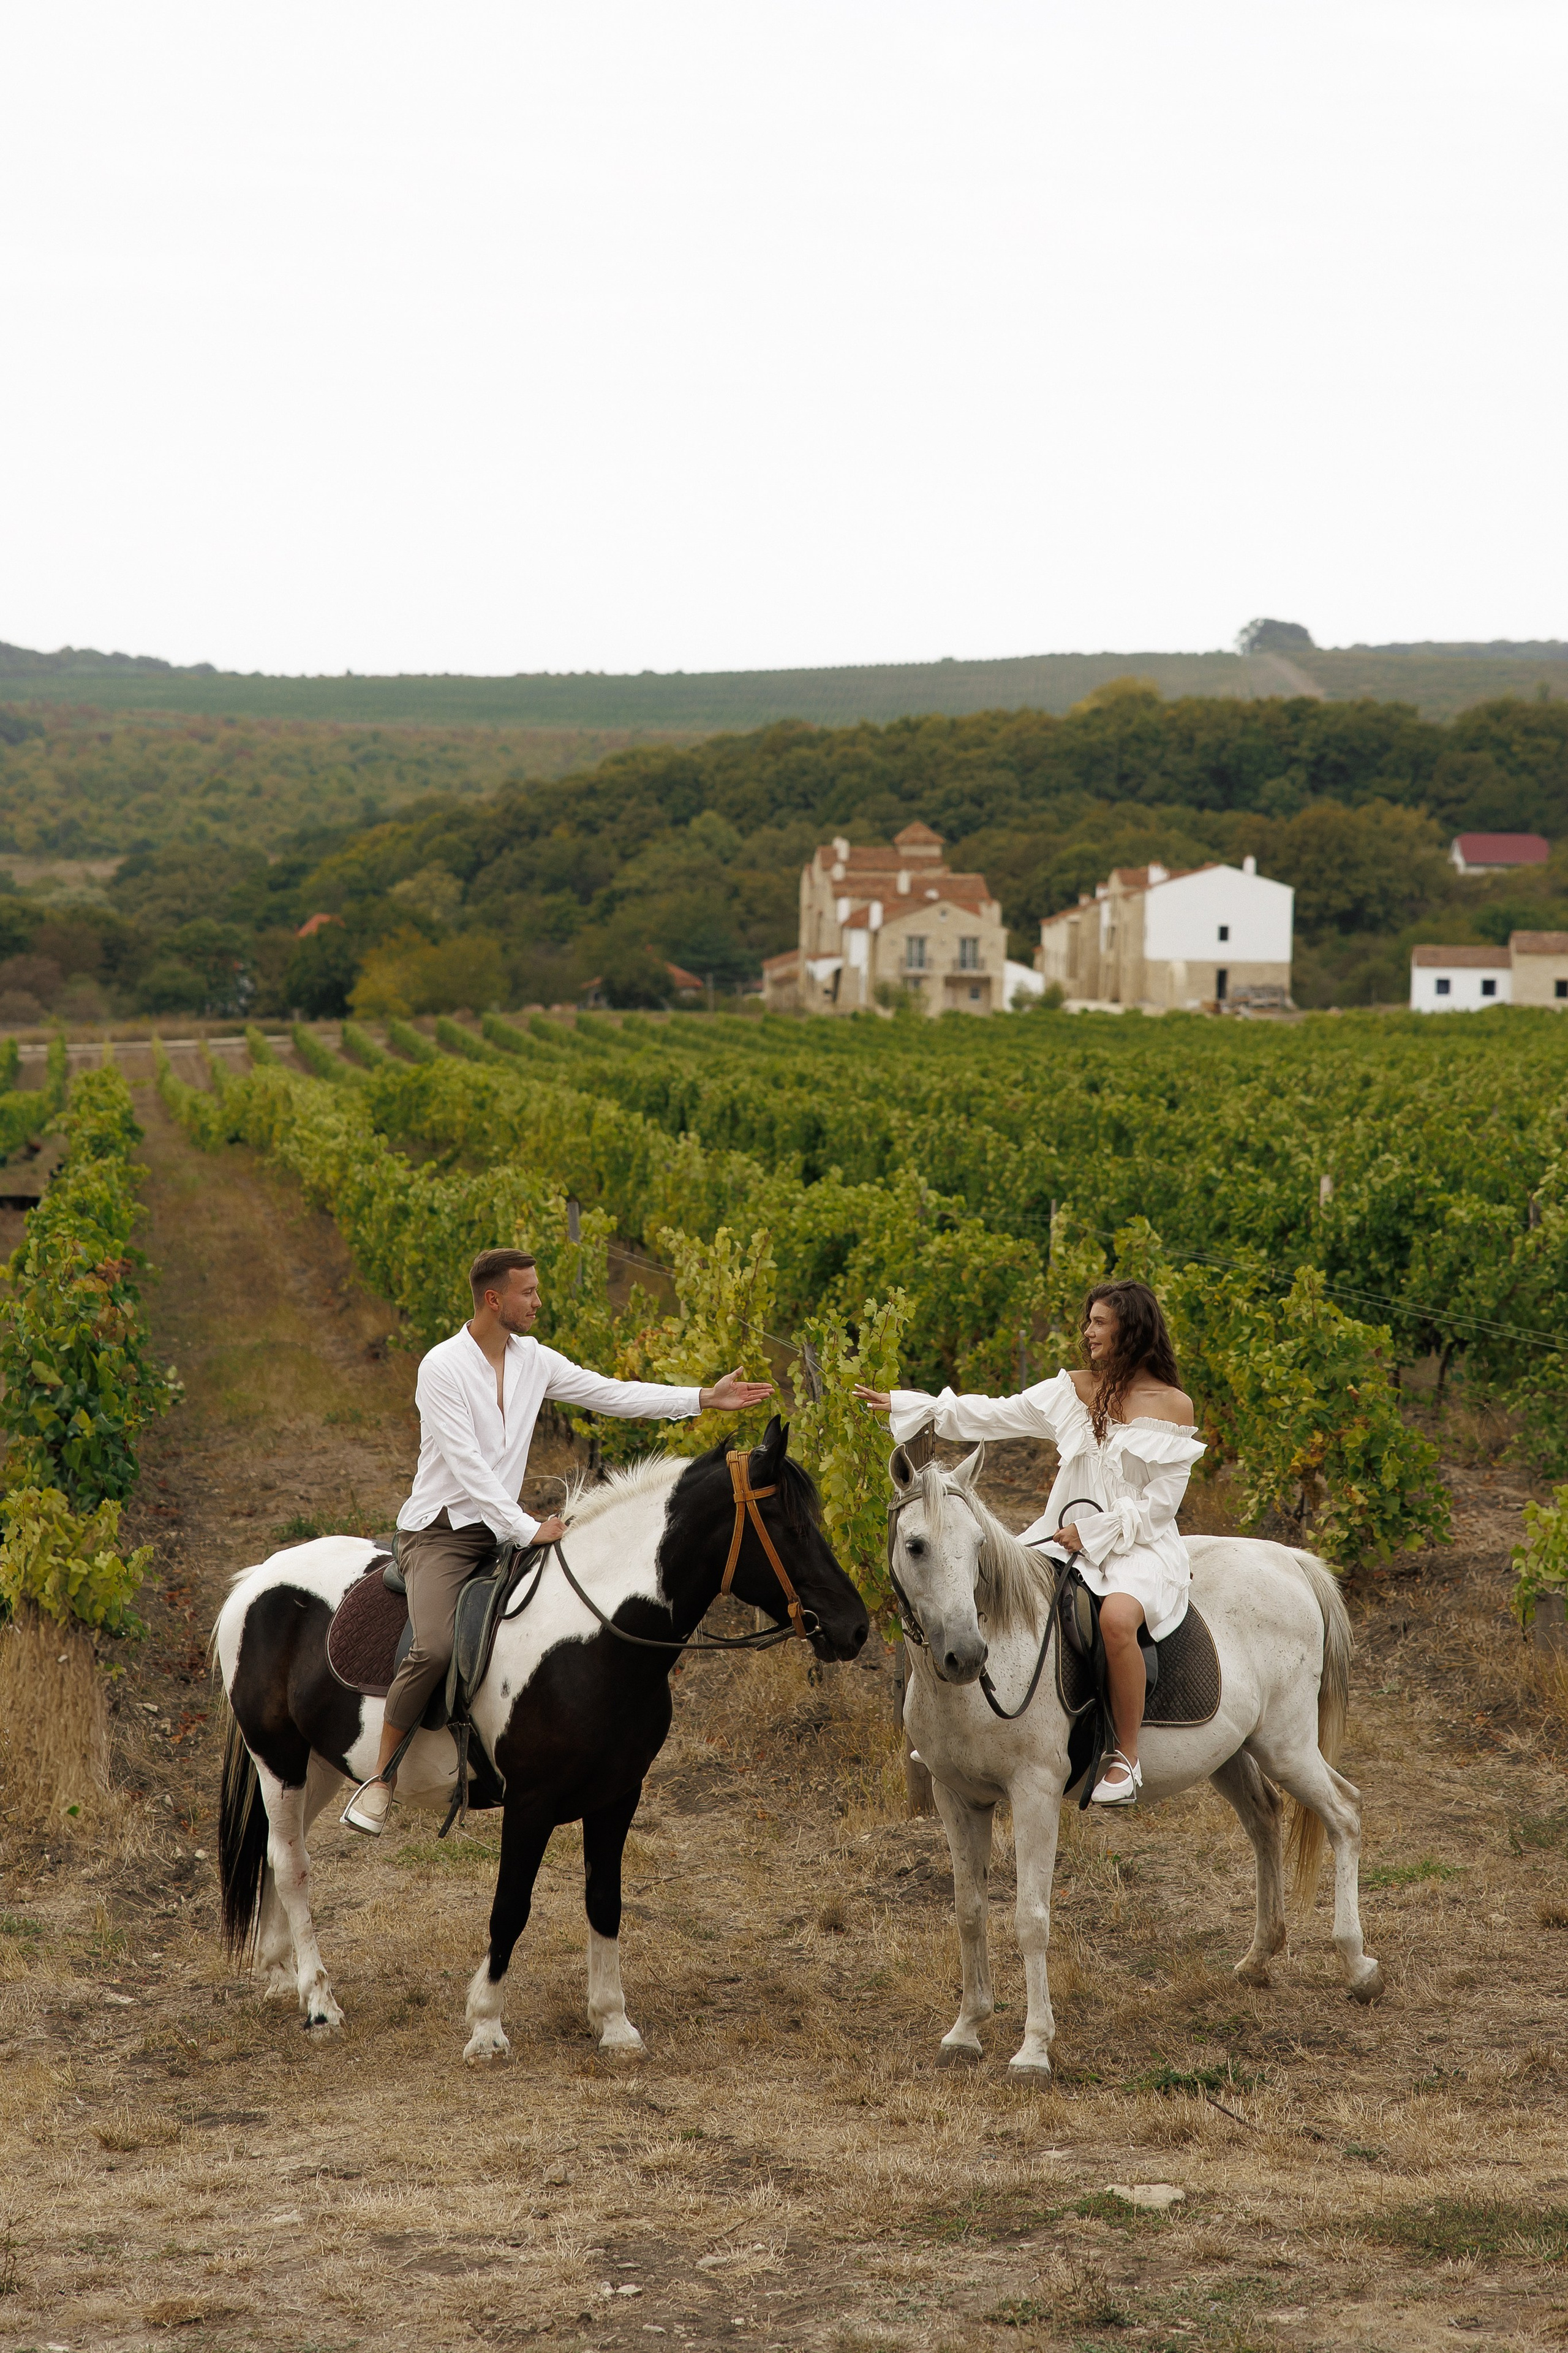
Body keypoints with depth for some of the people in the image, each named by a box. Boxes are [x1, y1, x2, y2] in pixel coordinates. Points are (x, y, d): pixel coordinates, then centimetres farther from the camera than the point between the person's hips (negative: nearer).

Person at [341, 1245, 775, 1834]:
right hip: (440, 1532, -8)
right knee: (435, 1648, -30)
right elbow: (467, 1465, -21)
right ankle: (379, 1779, -18)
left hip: (504, 1530, 8)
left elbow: (611, 1394, 11)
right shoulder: (442, 1367, -15)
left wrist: (704, 1399, 6)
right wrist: (527, 1530, -26)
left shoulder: (534, 1361, 6)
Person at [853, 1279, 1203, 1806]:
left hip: (1141, 1545, -6)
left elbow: (1162, 1501, -7)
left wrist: (1094, 1531, -15)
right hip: (1070, 1536, 6)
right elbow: (997, 1415, 11)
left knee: (1116, 1616, -36)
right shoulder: (1073, 1390, 10)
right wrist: (906, 1406, 9)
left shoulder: (1173, 1405, -3)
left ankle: (1126, 1758, -24)